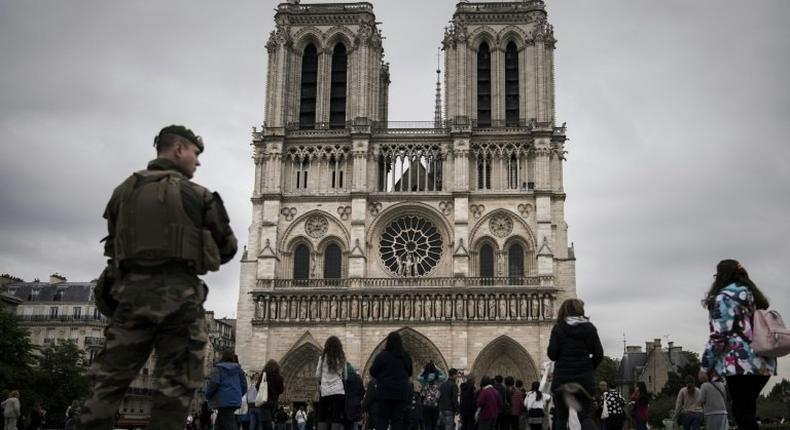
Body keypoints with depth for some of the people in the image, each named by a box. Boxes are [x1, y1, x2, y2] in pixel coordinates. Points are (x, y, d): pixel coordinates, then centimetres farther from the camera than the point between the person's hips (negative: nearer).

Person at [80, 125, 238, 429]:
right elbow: (228, 248, 7)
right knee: (176, 386, 3)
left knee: (110, 380, 10)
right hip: (178, 293, -4)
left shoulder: (123, 191, 9)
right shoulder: (197, 195, -1)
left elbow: (113, 245, 14)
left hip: (131, 290, 4)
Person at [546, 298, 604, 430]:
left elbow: (552, 354, -8)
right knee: (586, 416, 2)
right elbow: (599, 354, 0)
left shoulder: (558, 329, -3)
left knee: (561, 417, 11)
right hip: (584, 378, 1)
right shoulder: (589, 328, 2)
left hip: (562, 378, -1)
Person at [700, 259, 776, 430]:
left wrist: (705, 366, -7)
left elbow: (718, 337, -13)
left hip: (741, 363, -8)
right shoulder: (753, 295, 20)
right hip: (763, 363, 8)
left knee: (743, 413, -6)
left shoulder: (724, 297, -6)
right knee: (747, 411, 14)